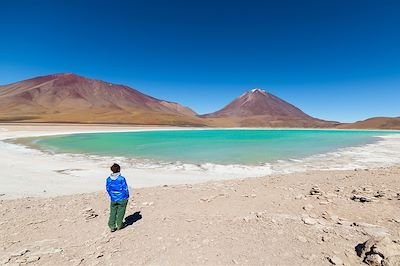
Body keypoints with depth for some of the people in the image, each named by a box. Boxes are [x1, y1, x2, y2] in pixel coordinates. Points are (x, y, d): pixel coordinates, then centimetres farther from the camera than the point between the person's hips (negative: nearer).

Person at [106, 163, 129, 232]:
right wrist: (127, 197, 3)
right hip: (122, 199, -3)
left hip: (113, 199, 3)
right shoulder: (121, 179, -19)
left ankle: (112, 227, 16)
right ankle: (119, 225, 25)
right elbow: (125, 189, -13)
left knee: (113, 212, 14)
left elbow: (108, 189, 6)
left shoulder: (109, 179, -5)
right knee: (120, 212, 12)